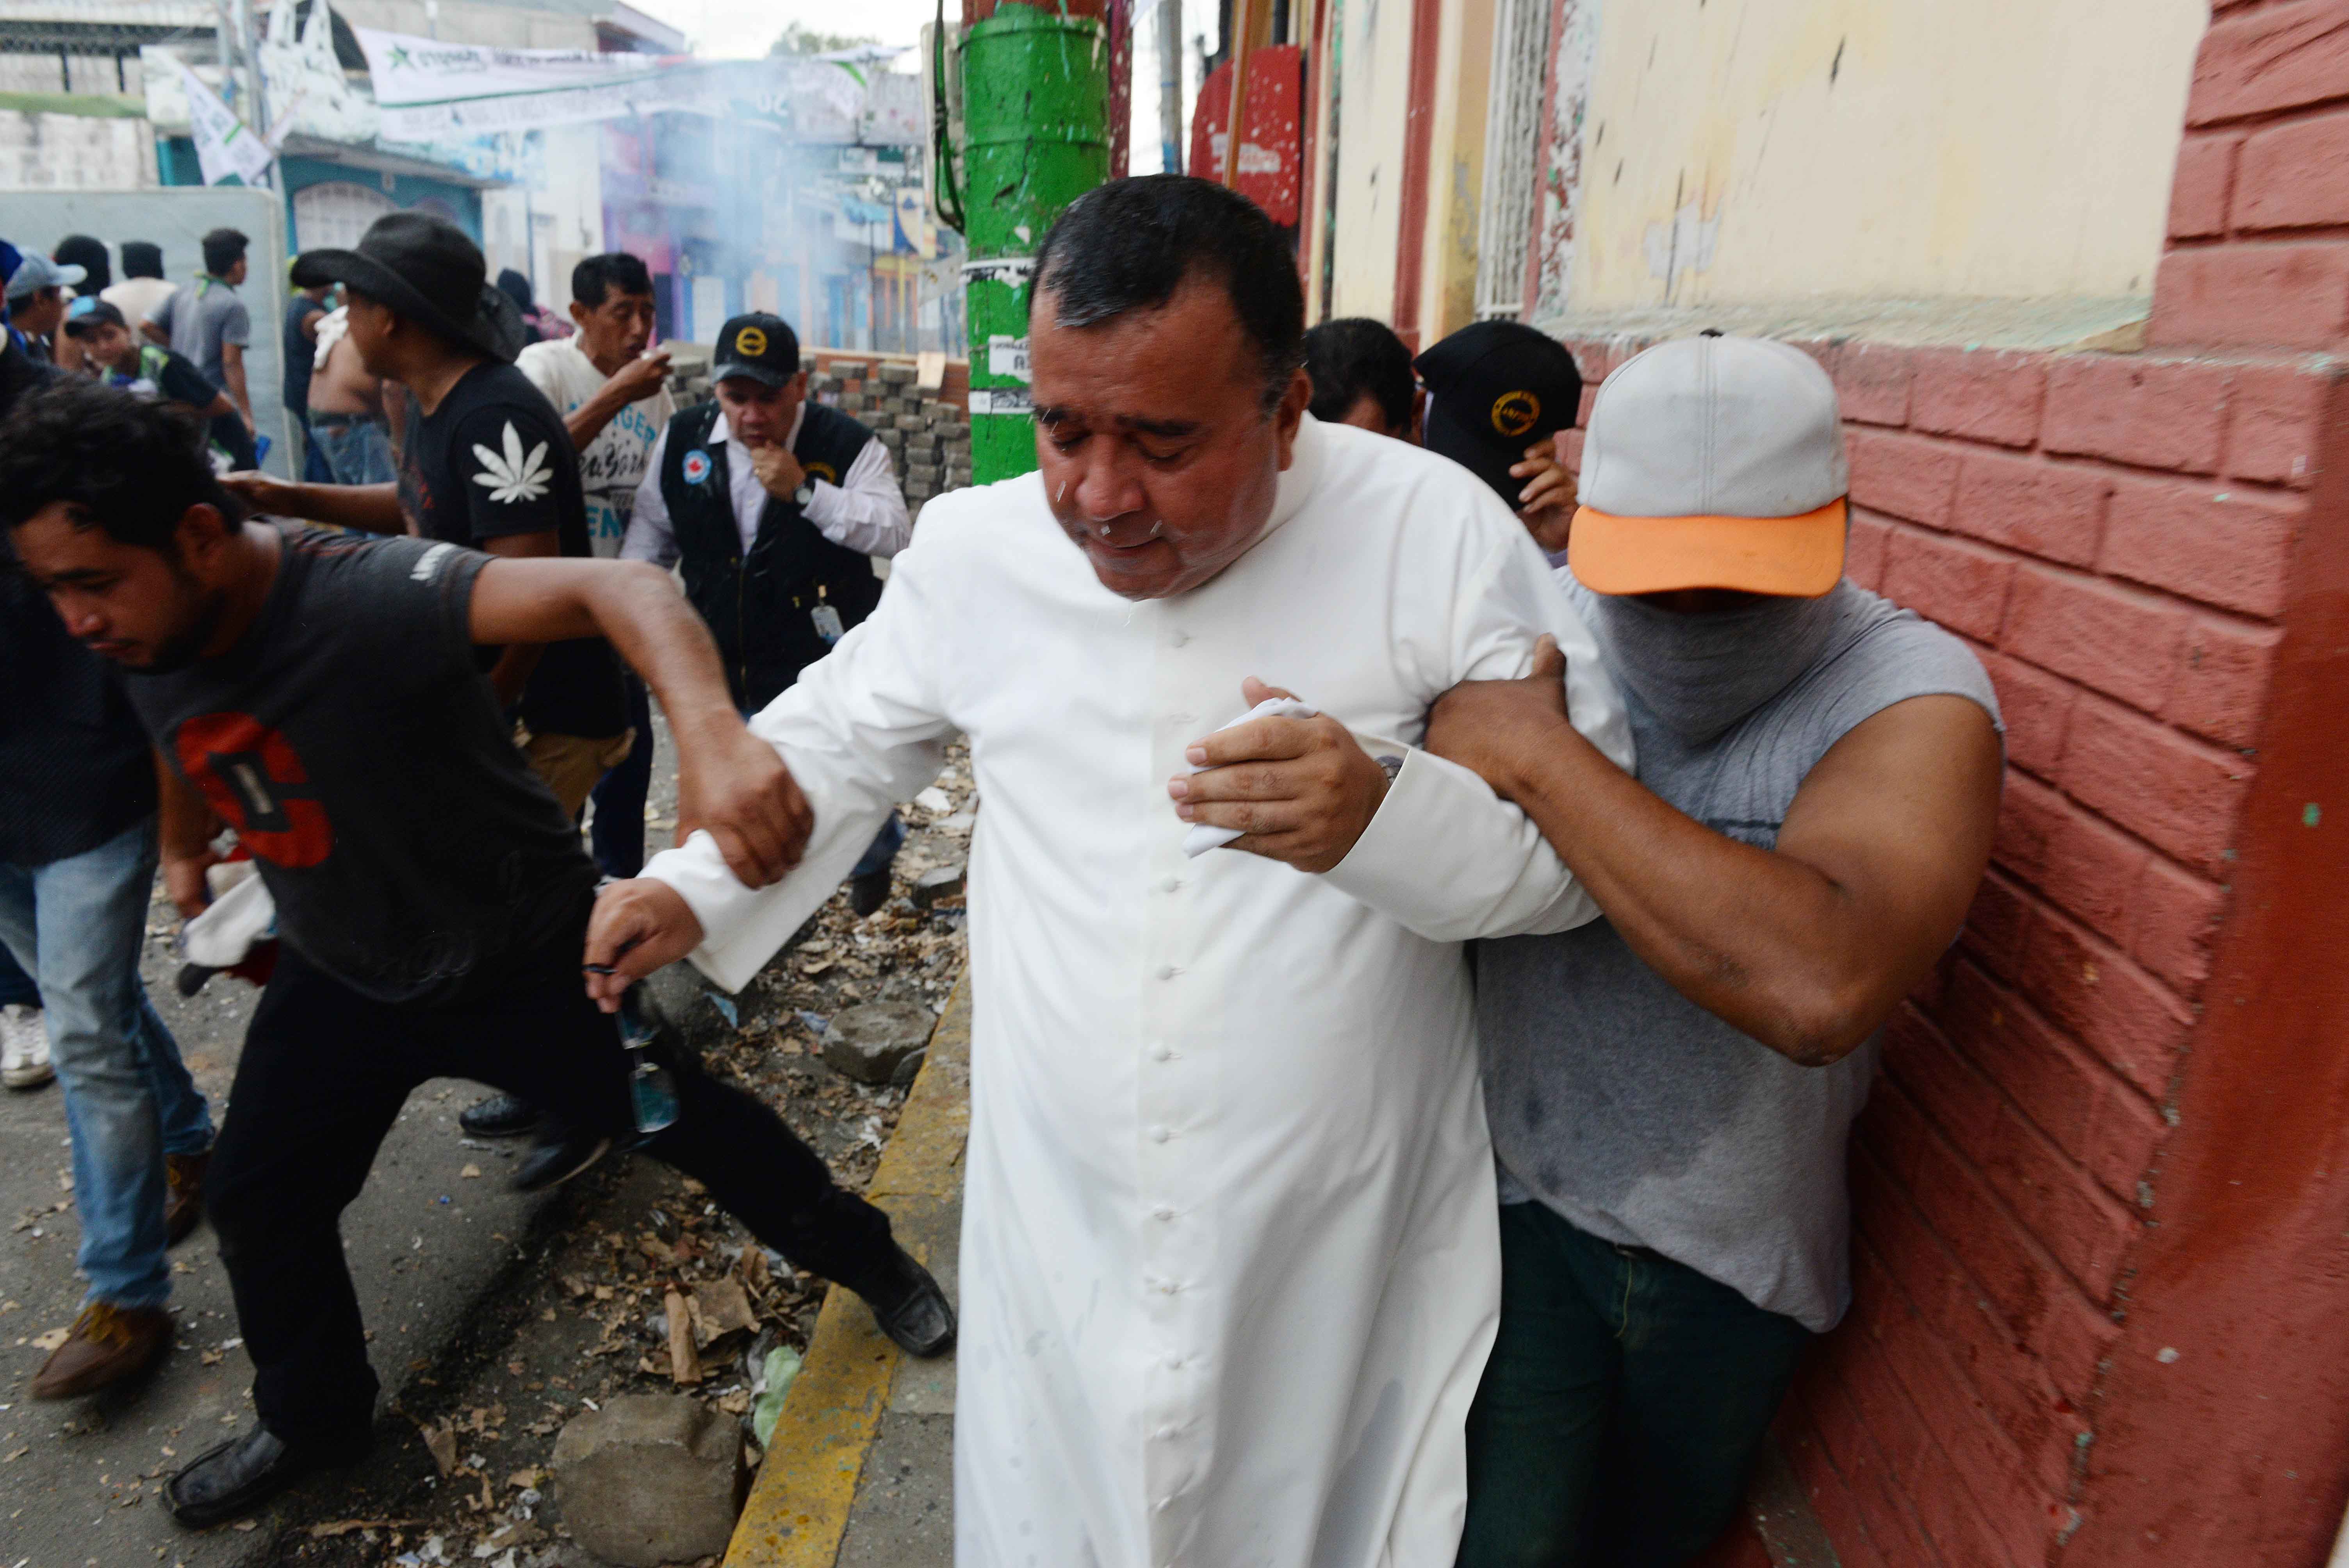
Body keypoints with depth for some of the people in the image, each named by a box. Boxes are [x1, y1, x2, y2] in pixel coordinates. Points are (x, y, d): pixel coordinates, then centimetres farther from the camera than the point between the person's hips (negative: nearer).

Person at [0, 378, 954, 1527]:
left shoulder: (370, 598, -35)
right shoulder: (145, 644, -11)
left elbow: (613, 587, -52)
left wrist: (711, 731, -70)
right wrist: (185, 847, 31)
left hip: (528, 960, -6)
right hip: (341, 976, 7)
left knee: (689, 1123, 5)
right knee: (256, 1201, 15)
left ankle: (868, 1260, 32)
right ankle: (311, 1422, 44)